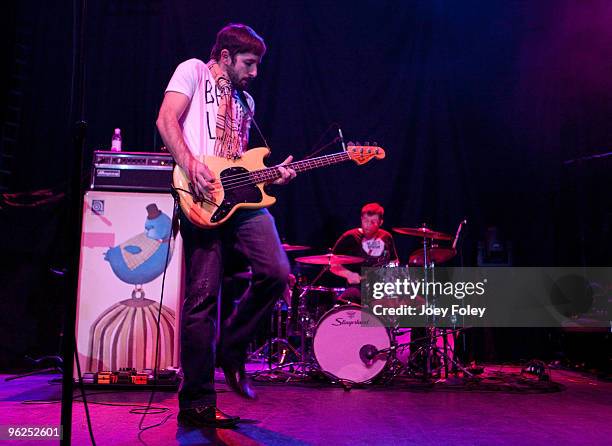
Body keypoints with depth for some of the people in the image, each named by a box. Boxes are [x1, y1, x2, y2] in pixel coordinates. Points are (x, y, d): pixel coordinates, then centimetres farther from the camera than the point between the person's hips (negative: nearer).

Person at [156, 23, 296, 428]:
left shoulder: (245, 101, 27)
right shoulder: (193, 71, 8)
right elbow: (166, 120, -6)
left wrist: (271, 174, 9)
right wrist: (191, 165, -20)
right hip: (204, 198, -6)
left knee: (277, 273, -11)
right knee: (202, 298, -7)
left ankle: (231, 349, 12)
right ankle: (197, 404, 2)